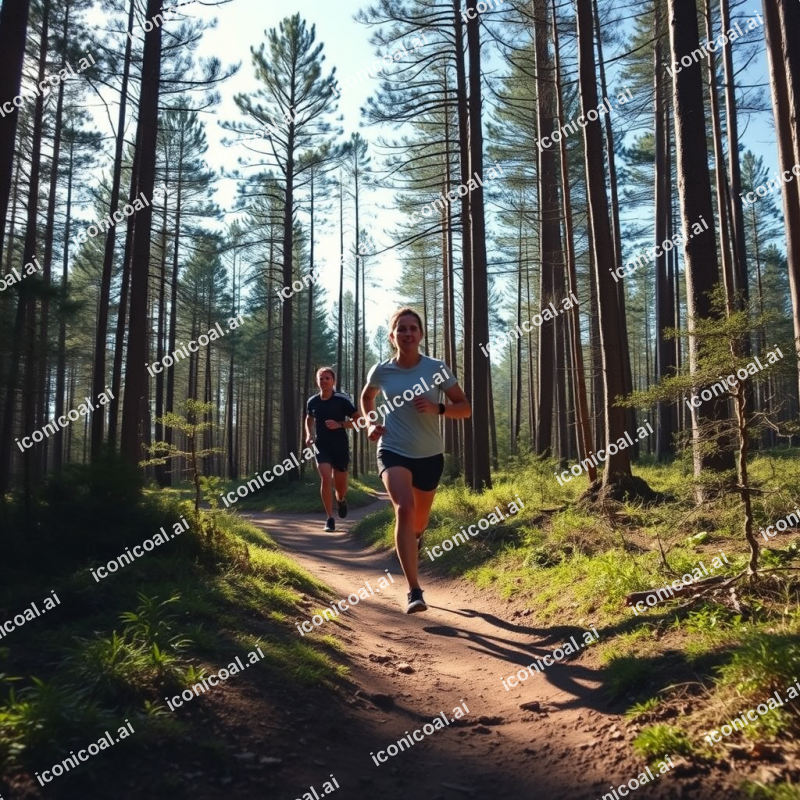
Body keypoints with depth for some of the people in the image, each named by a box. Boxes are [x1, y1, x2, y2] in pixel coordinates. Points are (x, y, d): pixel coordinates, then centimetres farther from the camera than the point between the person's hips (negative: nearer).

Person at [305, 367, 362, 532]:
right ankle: (330, 519, -8)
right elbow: (309, 419, 22)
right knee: (325, 479, -17)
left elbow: (359, 420, -9)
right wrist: (308, 434, 5)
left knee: (340, 484, 9)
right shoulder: (312, 401, 1)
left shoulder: (342, 400, -10)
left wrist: (340, 424, -21)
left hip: (340, 446, -1)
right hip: (321, 446, 1)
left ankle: (341, 500, 47)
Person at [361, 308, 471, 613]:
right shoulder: (381, 371, -3)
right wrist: (370, 423, 1)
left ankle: (416, 536, 58)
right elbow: (366, 398, 19)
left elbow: (465, 408, -3)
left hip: (429, 455, 1)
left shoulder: (437, 368, -6)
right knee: (404, 509, -26)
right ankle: (414, 591, -23)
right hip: (393, 452, -1)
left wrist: (438, 409, -21)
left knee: (418, 519, 17)